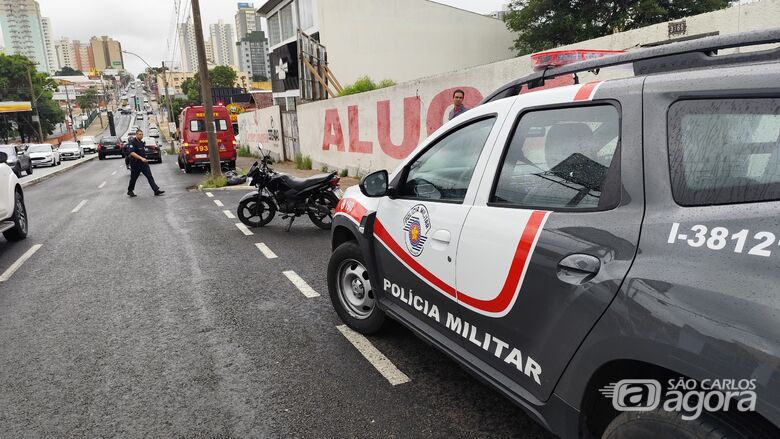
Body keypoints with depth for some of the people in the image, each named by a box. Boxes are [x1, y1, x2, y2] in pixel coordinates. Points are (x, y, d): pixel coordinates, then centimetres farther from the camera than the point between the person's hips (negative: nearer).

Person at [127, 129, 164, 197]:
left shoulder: (142, 142, 10)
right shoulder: (132, 142, -14)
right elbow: (132, 153, -25)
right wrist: (141, 158, -33)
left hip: (144, 163, 6)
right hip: (135, 164, -6)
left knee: (150, 177, -2)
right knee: (133, 178, 8)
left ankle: (156, 190, -6)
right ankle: (130, 191, 26)